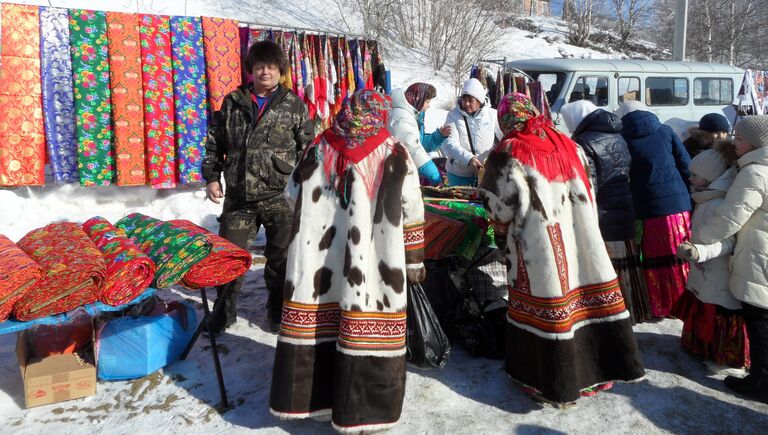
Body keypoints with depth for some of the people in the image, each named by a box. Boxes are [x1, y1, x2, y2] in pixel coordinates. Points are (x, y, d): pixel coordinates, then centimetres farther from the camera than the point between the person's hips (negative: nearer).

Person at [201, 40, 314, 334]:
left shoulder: (294, 106, 2)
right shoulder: (233, 102, 8)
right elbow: (215, 143, 14)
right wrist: (212, 177, 6)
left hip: (281, 198, -1)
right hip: (239, 197, 2)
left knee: (282, 256, 8)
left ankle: (279, 310, 27)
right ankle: (224, 310, 26)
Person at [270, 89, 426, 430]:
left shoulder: (317, 151, 2)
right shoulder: (395, 157, -6)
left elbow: (294, 196, 13)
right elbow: (412, 215, -2)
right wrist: (414, 260, 8)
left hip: (318, 262, 4)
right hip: (373, 271, -3)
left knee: (314, 323, 14)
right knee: (368, 330, 5)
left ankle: (306, 395, 29)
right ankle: (363, 409, 17)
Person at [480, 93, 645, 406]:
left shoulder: (509, 153, -10)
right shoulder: (567, 144, 7)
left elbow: (502, 205, -10)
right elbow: (585, 191, 11)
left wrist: (502, 230, 8)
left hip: (539, 246, -5)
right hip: (580, 240, 5)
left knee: (550, 307, 4)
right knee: (584, 291, 14)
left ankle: (557, 383, 17)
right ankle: (599, 368, 29)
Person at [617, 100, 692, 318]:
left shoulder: (623, 138, 1)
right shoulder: (665, 131, 7)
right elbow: (687, 168, 5)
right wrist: (690, 198, 11)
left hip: (647, 210, -2)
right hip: (679, 204, 2)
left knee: (654, 260, 8)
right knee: (682, 258, 13)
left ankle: (660, 305, 16)